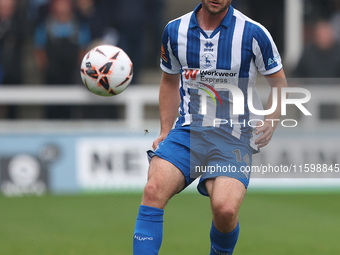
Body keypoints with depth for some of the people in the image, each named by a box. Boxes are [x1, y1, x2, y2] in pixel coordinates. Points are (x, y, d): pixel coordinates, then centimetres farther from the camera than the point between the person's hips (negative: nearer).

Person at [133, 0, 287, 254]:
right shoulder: (175, 30, 6)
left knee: (225, 209, -26)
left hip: (233, 136, -3)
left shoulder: (252, 33, -4)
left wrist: (270, 122, -4)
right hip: (187, 130, 3)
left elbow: (278, 80, 10)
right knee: (154, 190, -24)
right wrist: (165, 132, 18)